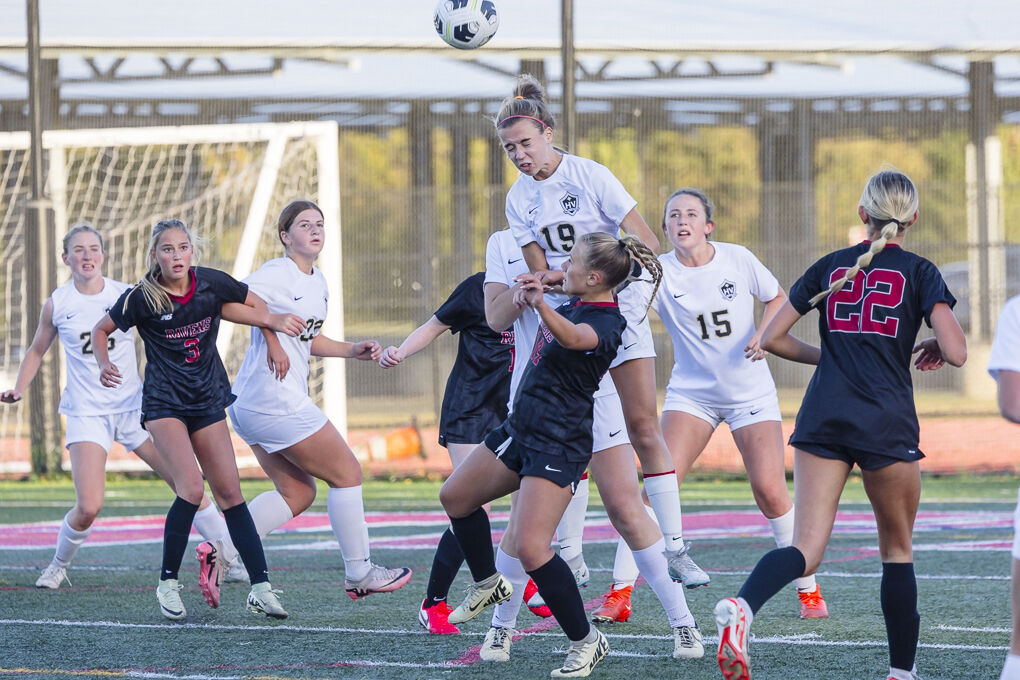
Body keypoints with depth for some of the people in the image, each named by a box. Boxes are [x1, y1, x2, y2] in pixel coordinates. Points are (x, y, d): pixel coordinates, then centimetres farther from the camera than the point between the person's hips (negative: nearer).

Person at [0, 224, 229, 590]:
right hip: (86, 412, -1)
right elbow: (38, 349, 14)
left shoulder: (127, 296, -2)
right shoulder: (57, 304, -1)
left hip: (134, 406, 1)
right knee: (88, 508, -16)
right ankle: (58, 566, 12)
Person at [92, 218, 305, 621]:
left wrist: (275, 322, -7)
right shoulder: (141, 298, -12)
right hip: (164, 403, -3)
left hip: (208, 402, 3)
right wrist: (104, 365, -14)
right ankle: (168, 583, -7)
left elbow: (256, 305, 13)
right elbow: (101, 331, 4)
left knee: (229, 493, 1)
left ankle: (261, 588, 3)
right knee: (191, 488, -20)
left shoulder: (212, 284, -6)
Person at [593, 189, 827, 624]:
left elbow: (778, 298, 8)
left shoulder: (738, 260, -7)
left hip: (751, 393, 0)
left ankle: (808, 590, 8)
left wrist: (764, 334, -11)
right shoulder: (660, 272, -10)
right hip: (691, 393, 0)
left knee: (769, 489, -9)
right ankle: (619, 593, -9)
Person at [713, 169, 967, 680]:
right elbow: (957, 352, -8)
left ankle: (741, 607, -35)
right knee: (897, 549, 16)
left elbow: (772, 338, 14)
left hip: (822, 417, 2)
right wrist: (935, 348, 16)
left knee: (806, 550, -6)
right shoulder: (919, 273, 2)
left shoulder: (830, 268, 12)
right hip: (887, 424, -2)